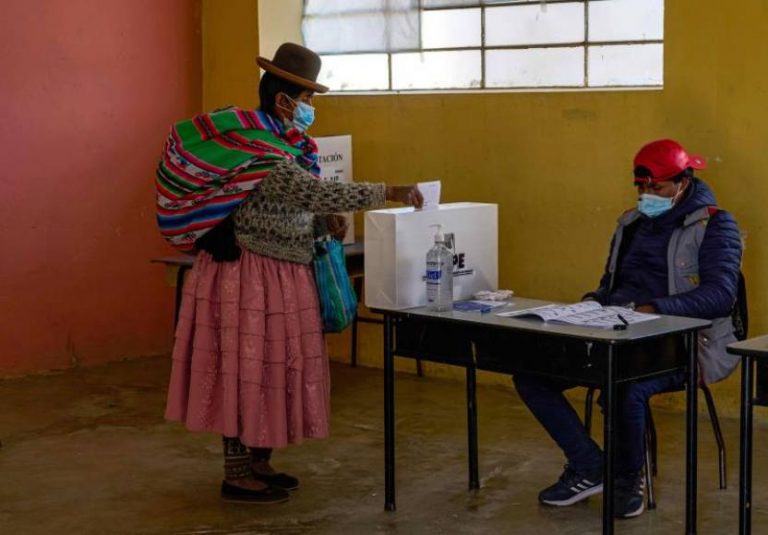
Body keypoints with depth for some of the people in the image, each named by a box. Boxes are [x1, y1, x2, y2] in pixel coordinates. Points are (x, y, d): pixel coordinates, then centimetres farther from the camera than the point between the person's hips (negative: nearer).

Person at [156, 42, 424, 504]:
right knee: (247, 371, -1)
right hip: (250, 278, -10)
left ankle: (258, 464, 26)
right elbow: (317, 192, -30)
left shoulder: (275, 143, 10)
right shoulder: (260, 154, -23)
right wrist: (390, 193, -27)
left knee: (267, 369, 15)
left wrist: (324, 223, 0)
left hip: (275, 276, 10)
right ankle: (237, 475, 9)